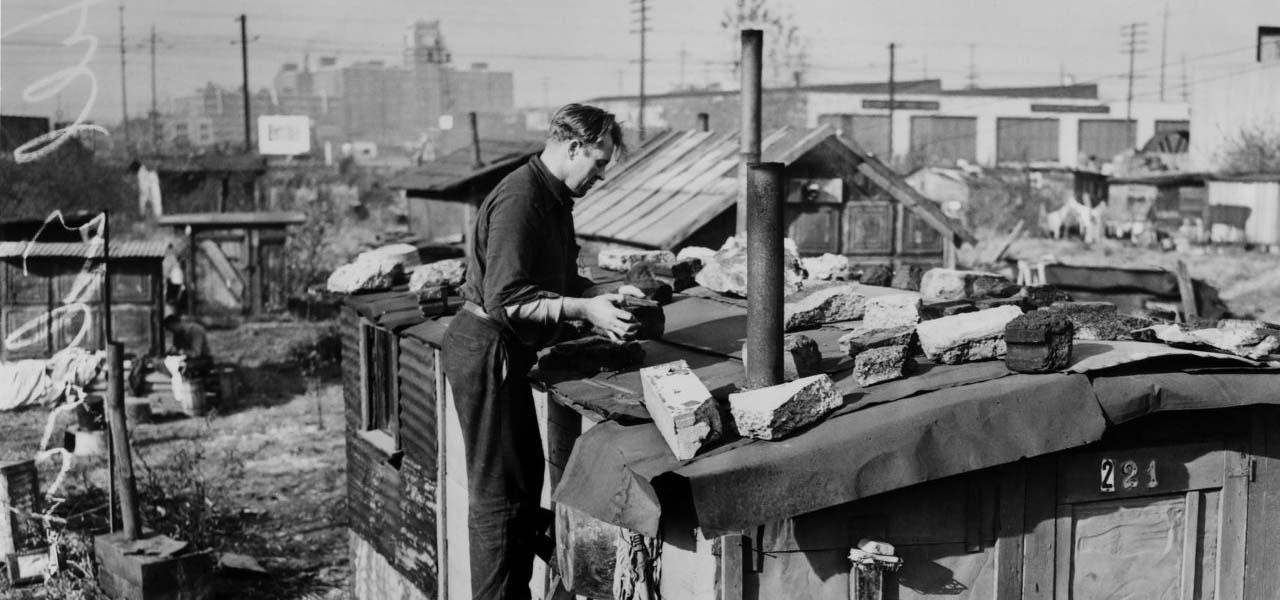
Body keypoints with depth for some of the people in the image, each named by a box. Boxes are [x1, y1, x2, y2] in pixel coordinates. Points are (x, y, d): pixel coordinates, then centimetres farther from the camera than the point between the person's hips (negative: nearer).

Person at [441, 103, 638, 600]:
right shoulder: (519, 200, -21)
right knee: (498, 493, -4)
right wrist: (584, 309, -26)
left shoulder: (553, 200, 13)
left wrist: (602, 297, 7)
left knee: (526, 478, 16)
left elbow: (555, 283, 21)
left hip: (507, 353, 11)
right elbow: (505, 298, -26)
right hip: (486, 349, -11)